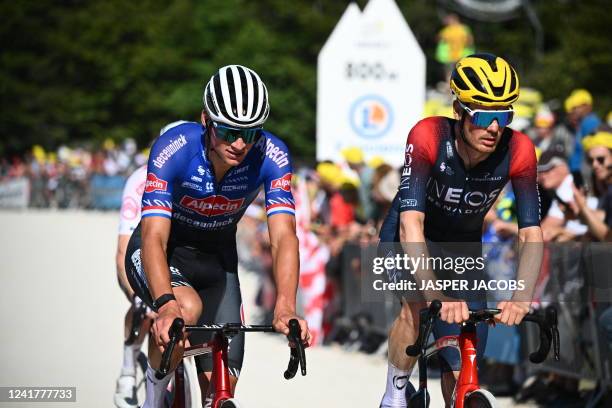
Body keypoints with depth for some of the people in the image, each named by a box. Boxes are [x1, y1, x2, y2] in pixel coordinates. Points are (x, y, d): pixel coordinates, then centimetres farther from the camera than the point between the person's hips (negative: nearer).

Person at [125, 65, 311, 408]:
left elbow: (283, 236, -30)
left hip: (217, 259, 3)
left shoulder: (271, 156, -25)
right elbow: (154, 237, -38)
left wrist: (285, 308, -47)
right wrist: (166, 305, -55)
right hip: (162, 253, -3)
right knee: (188, 308, -35)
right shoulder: (175, 148, -32)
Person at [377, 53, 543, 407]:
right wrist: (436, 294, -54)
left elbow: (531, 235, -28)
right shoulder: (428, 137, -34)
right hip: (408, 242, -2)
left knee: (461, 375, -5)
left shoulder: (518, 150, -26)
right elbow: (411, 224, -42)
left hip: (462, 249, 3)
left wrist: (521, 297, -45)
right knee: (417, 308, -32)